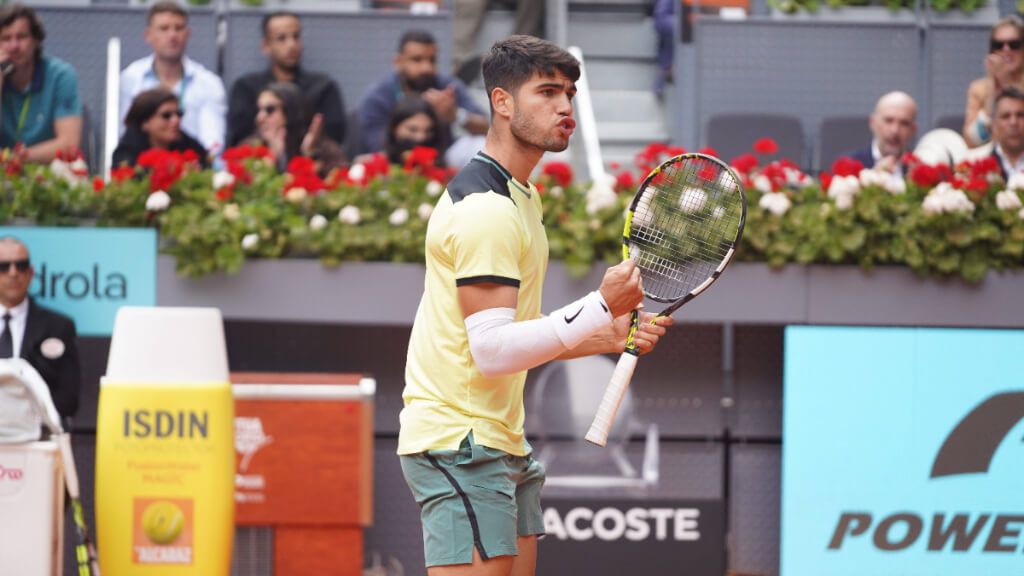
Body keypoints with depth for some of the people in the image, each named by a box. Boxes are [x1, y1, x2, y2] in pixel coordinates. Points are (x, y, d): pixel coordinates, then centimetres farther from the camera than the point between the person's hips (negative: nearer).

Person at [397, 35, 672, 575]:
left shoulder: (520, 197, 18)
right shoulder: (485, 208, -16)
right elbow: (492, 352, -23)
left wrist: (608, 335, 11)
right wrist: (600, 307, -21)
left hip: (502, 441, 10)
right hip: (459, 441, -10)